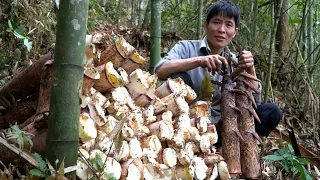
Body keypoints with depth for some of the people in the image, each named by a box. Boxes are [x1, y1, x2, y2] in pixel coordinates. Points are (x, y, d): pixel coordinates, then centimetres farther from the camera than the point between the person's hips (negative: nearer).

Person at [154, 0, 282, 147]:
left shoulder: (235, 62, 7)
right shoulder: (187, 48, -3)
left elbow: (253, 103, -1)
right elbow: (160, 71, -23)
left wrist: (250, 71, -18)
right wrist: (198, 61, -35)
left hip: (219, 127, 4)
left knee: (272, 113, -12)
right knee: (179, 77, -26)